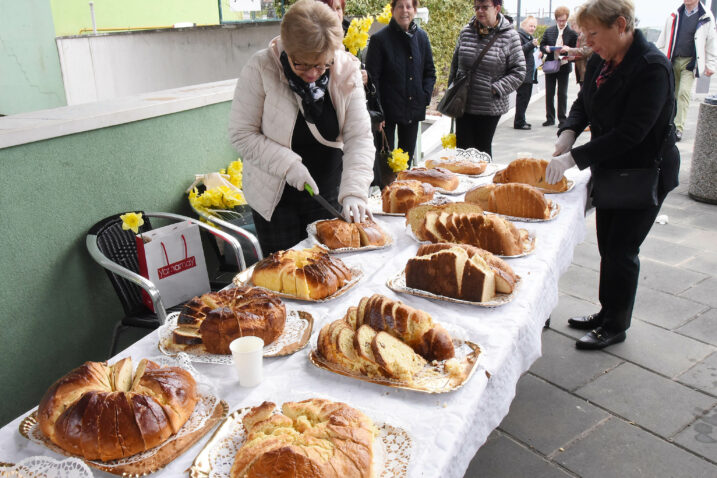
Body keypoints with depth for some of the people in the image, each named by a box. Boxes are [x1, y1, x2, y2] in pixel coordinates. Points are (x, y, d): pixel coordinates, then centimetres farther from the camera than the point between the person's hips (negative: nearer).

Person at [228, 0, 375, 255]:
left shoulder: (346, 70, -11)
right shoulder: (260, 68, -16)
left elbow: (359, 137, -13)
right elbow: (241, 134, -12)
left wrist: (354, 191, -26)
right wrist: (287, 165, -23)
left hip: (327, 193, 2)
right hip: (274, 195, -2)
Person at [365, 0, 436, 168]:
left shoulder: (421, 37, 7)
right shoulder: (379, 39, -9)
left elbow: (430, 72, 15)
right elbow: (372, 78, -9)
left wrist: (425, 97, 0)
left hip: (413, 110, 5)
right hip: (387, 110, -5)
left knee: (407, 158, 16)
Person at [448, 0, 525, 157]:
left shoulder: (509, 36, -6)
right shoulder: (466, 32, 4)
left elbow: (518, 72, -6)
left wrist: (495, 89, -14)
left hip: (490, 108, -3)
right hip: (463, 104, 3)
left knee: (483, 150, 9)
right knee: (463, 148, 5)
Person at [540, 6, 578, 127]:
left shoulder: (572, 33, -3)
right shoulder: (549, 31, 7)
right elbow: (542, 45, 9)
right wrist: (546, 49, -12)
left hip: (564, 66, -3)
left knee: (562, 94, 1)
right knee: (549, 93, 7)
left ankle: (562, 119, 9)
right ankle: (550, 118, 16)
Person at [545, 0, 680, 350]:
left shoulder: (652, 67, -24)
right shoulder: (600, 61, 0)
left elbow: (630, 133, -28)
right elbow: (583, 103, 10)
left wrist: (574, 157, -30)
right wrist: (568, 133, -11)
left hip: (646, 171, -7)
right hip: (609, 169, 8)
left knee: (621, 250, -1)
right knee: (607, 246, 15)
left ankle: (616, 326, 17)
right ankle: (608, 313, 32)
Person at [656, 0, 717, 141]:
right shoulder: (674, 16, 9)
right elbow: (663, 39, 17)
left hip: (690, 62, -3)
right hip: (673, 61, 4)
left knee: (684, 93, -14)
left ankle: (679, 128, -13)